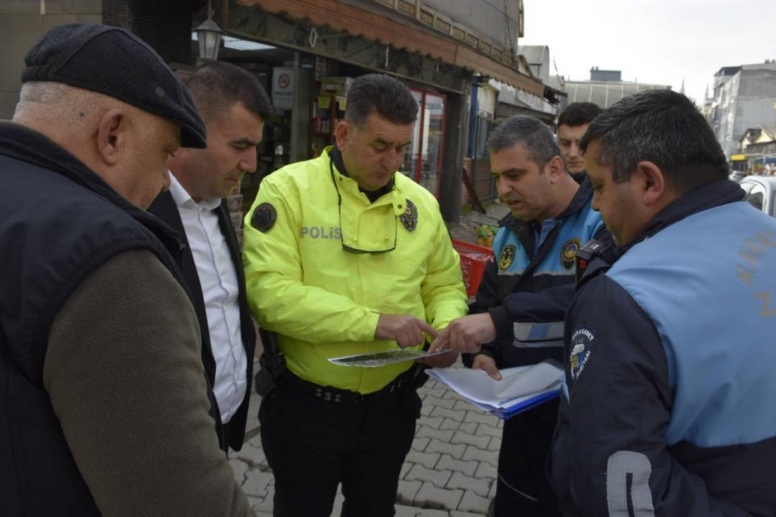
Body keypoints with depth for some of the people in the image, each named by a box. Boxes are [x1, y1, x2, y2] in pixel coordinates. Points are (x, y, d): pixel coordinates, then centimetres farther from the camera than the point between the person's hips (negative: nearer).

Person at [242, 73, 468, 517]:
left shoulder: (421, 203, 1)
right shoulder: (288, 189, -14)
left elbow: (445, 284, 11)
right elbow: (271, 292, -23)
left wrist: (446, 329, -11)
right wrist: (374, 322, -27)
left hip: (391, 405, 4)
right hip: (306, 405, -3)